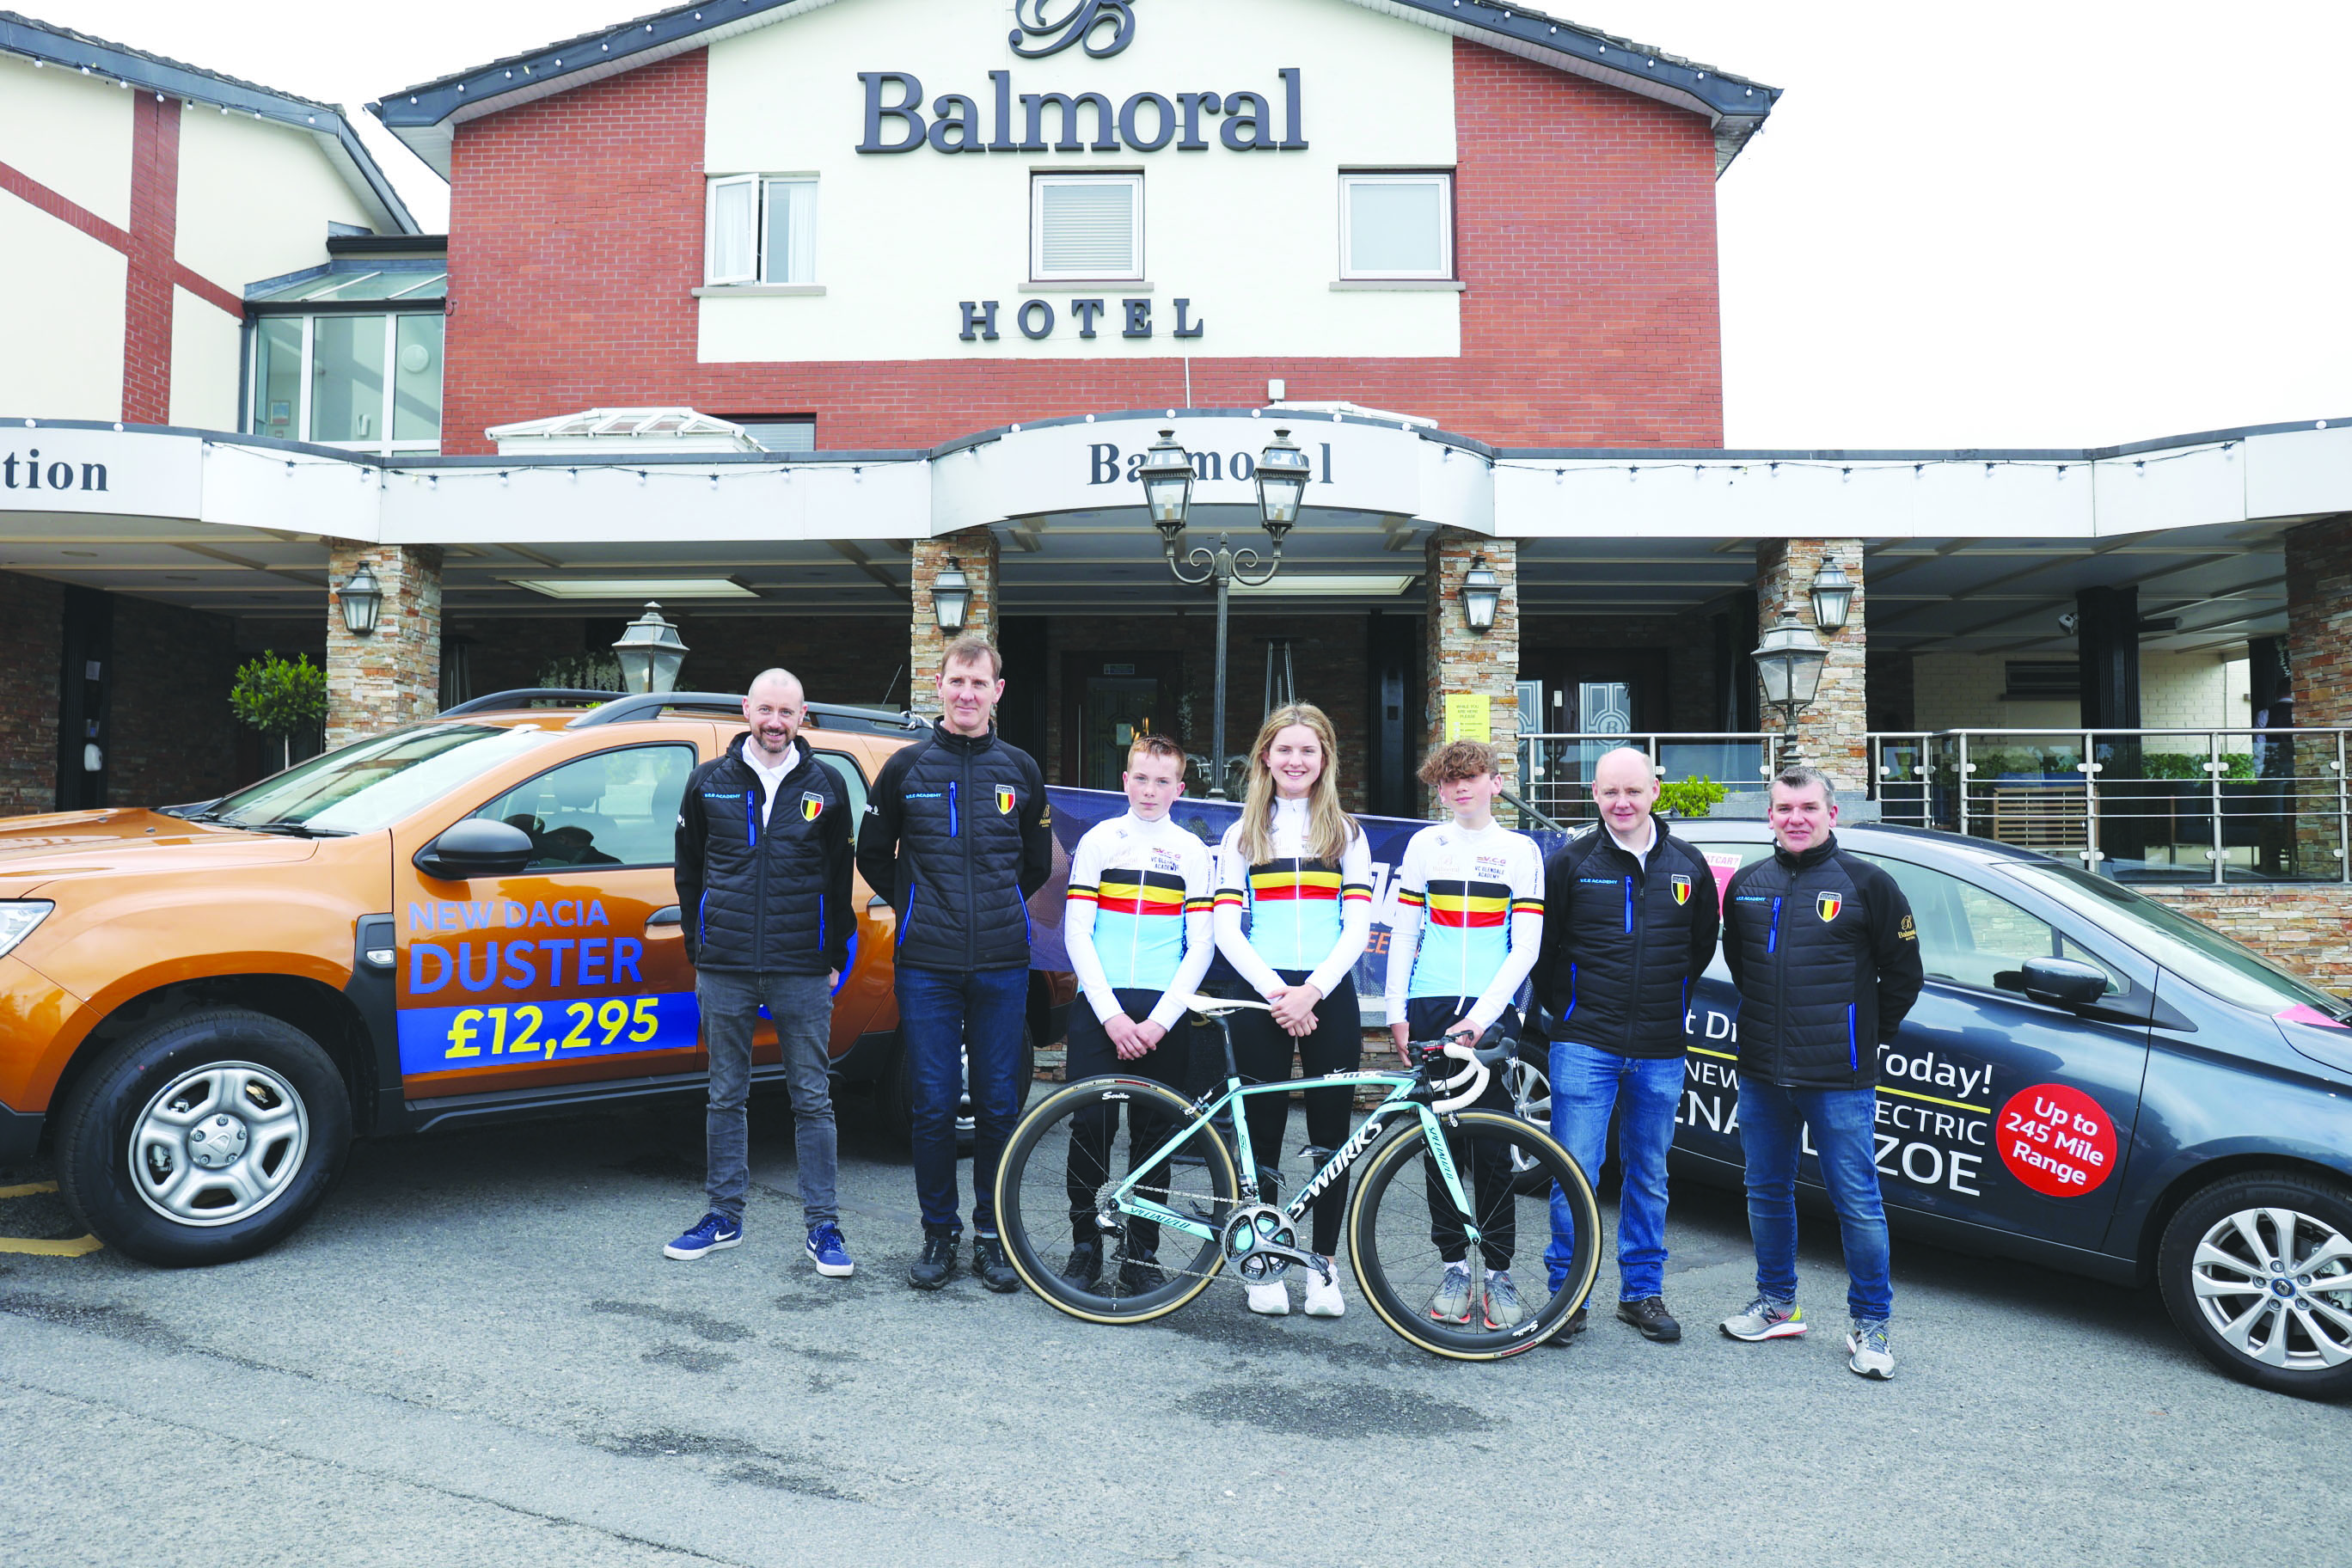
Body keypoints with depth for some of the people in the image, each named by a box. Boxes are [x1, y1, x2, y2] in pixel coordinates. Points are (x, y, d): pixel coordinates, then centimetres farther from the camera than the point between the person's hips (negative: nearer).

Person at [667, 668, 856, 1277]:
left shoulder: (826, 785, 5)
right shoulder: (709, 782, 7)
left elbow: (840, 878, 9)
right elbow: (689, 872, 14)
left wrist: (835, 958, 7)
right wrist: (699, 953, 11)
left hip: (803, 973, -1)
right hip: (724, 973, 2)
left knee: (812, 1099, 2)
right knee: (725, 1097, 10)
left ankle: (823, 1226, 9)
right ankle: (725, 1217, 23)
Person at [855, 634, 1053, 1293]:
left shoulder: (1019, 770, 9)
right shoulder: (907, 766, 5)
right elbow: (873, 855, 14)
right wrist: (915, 907, 12)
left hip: (1001, 966, 1)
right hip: (927, 966, -1)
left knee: (998, 1105, 5)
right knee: (934, 1105, 3)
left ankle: (992, 1236, 18)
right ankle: (939, 1234, 18)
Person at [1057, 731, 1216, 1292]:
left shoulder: (1192, 851, 8)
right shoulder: (1099, 840, 7)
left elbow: (1200, 946, 4)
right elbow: (1077, 934, 1)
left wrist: (1160, 1020, -7)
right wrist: (1112, 1014, -9)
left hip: (1163, 1015, 1)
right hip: (1100, 1008, -1)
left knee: (1153, 1134, 4)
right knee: (1091, 1125, -6)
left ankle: (1141, 1255, 15)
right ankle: (1085, 1246, 11)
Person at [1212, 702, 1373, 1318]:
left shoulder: (1346, 833, 11)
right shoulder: (1242, 834, 11)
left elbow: (1358, 926, 2)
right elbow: (1226, 928, 2)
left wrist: (1312, 990, -12)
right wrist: (1275, 991, -11)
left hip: (1329, 997, 0)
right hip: (1262, 997, 0)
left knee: (1330, 1131, 2)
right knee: (1263, 1130, 2)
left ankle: (1323, 1264, 13)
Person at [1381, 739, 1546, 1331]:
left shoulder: (1521, 851, 4)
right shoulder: (1424, 845, 10)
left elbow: (1525, 947, -2)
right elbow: (1403, 934, 11)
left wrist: (1481, 1015, -13)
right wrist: (1397, 1011, 3)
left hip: (1492, 1013, -1)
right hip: (1430, 1009, 2)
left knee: (1494, 1144, -2)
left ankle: (1498, 1272, 10)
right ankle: (1454, 1267, 14)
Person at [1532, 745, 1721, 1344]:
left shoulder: (1688, 866, 5)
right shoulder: (1570, 862, -2)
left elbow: (1703, 944, 18)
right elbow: (1541, 944, 6)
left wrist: (1670, 1003, 14)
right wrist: (1564, 1008, 4)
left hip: (1660, 1052, 3)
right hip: (1584, 1046, -2)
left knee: (1649, 1177, 13)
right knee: (1575, 1176, -2)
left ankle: (1642, 1291, 26)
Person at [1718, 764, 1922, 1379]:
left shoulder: (1867, 883, -4)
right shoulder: (1747, 885, 9)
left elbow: (1903, 973, 3)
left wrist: (1866, 1037, 5)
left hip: (1840, 1081, -4)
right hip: (1761, 1075, 5)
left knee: (1857, 1203, 0)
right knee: (1767, 1194, 14)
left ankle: (1870, 1326, 15)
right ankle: (1777, 1306, 29)